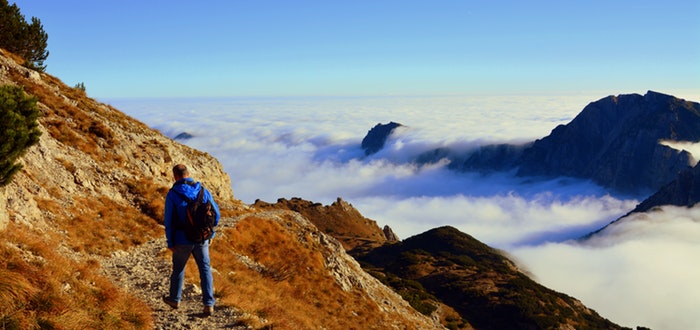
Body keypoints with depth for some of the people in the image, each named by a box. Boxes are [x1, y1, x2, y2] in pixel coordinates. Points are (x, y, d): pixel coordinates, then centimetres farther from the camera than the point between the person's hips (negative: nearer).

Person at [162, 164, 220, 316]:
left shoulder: (172, 194, -10)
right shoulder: (203, 191, -1)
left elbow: (169, 220, -10)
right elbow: (216, 213, 4)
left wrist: (170, 242, -2)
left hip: (182, 241, -2)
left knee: (178, 269, 19)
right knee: (205, 270, 7)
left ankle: (174, 299, 37)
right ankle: (208, 304, 0)